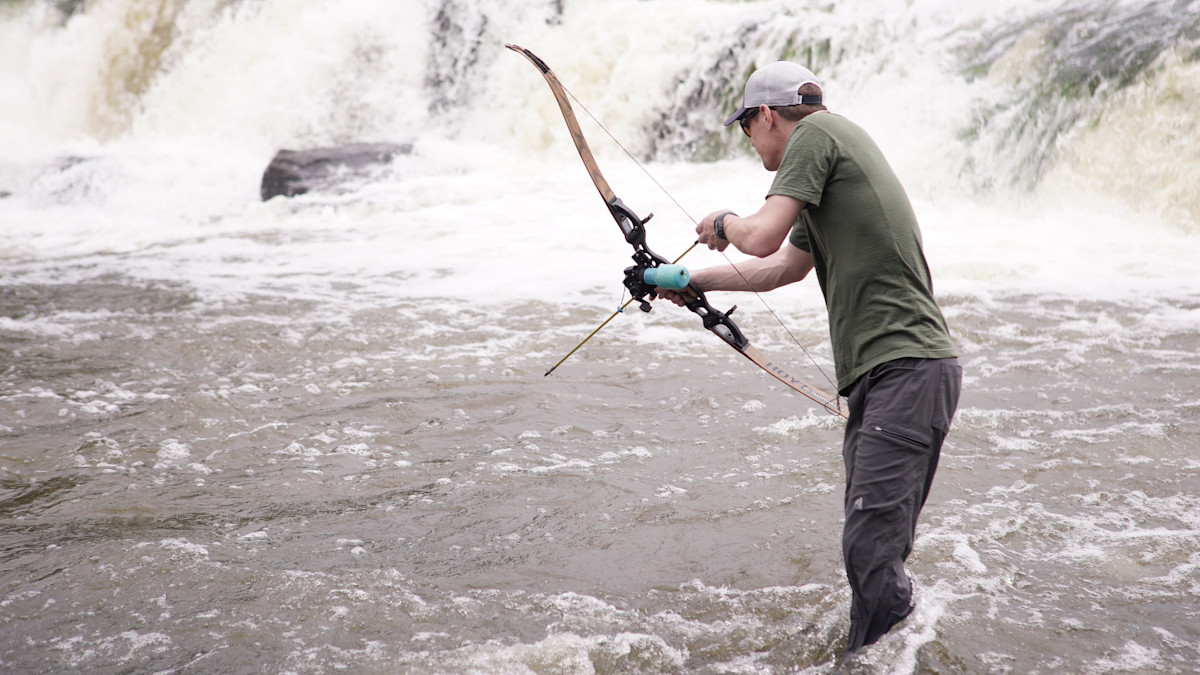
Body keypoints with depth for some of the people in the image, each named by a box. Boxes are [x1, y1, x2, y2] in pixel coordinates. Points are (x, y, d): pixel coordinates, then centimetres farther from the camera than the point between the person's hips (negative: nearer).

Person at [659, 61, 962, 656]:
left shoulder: (818, 132, -2)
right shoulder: (830, 164, 26)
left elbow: (762, 237, -12)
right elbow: (780, 268, 38)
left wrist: (723, 222, 11)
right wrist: (694, 280, 48)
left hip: (909, 370, -10)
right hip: (881, 373, 10)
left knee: (872, 549, -13)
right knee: (867, 545, 11)